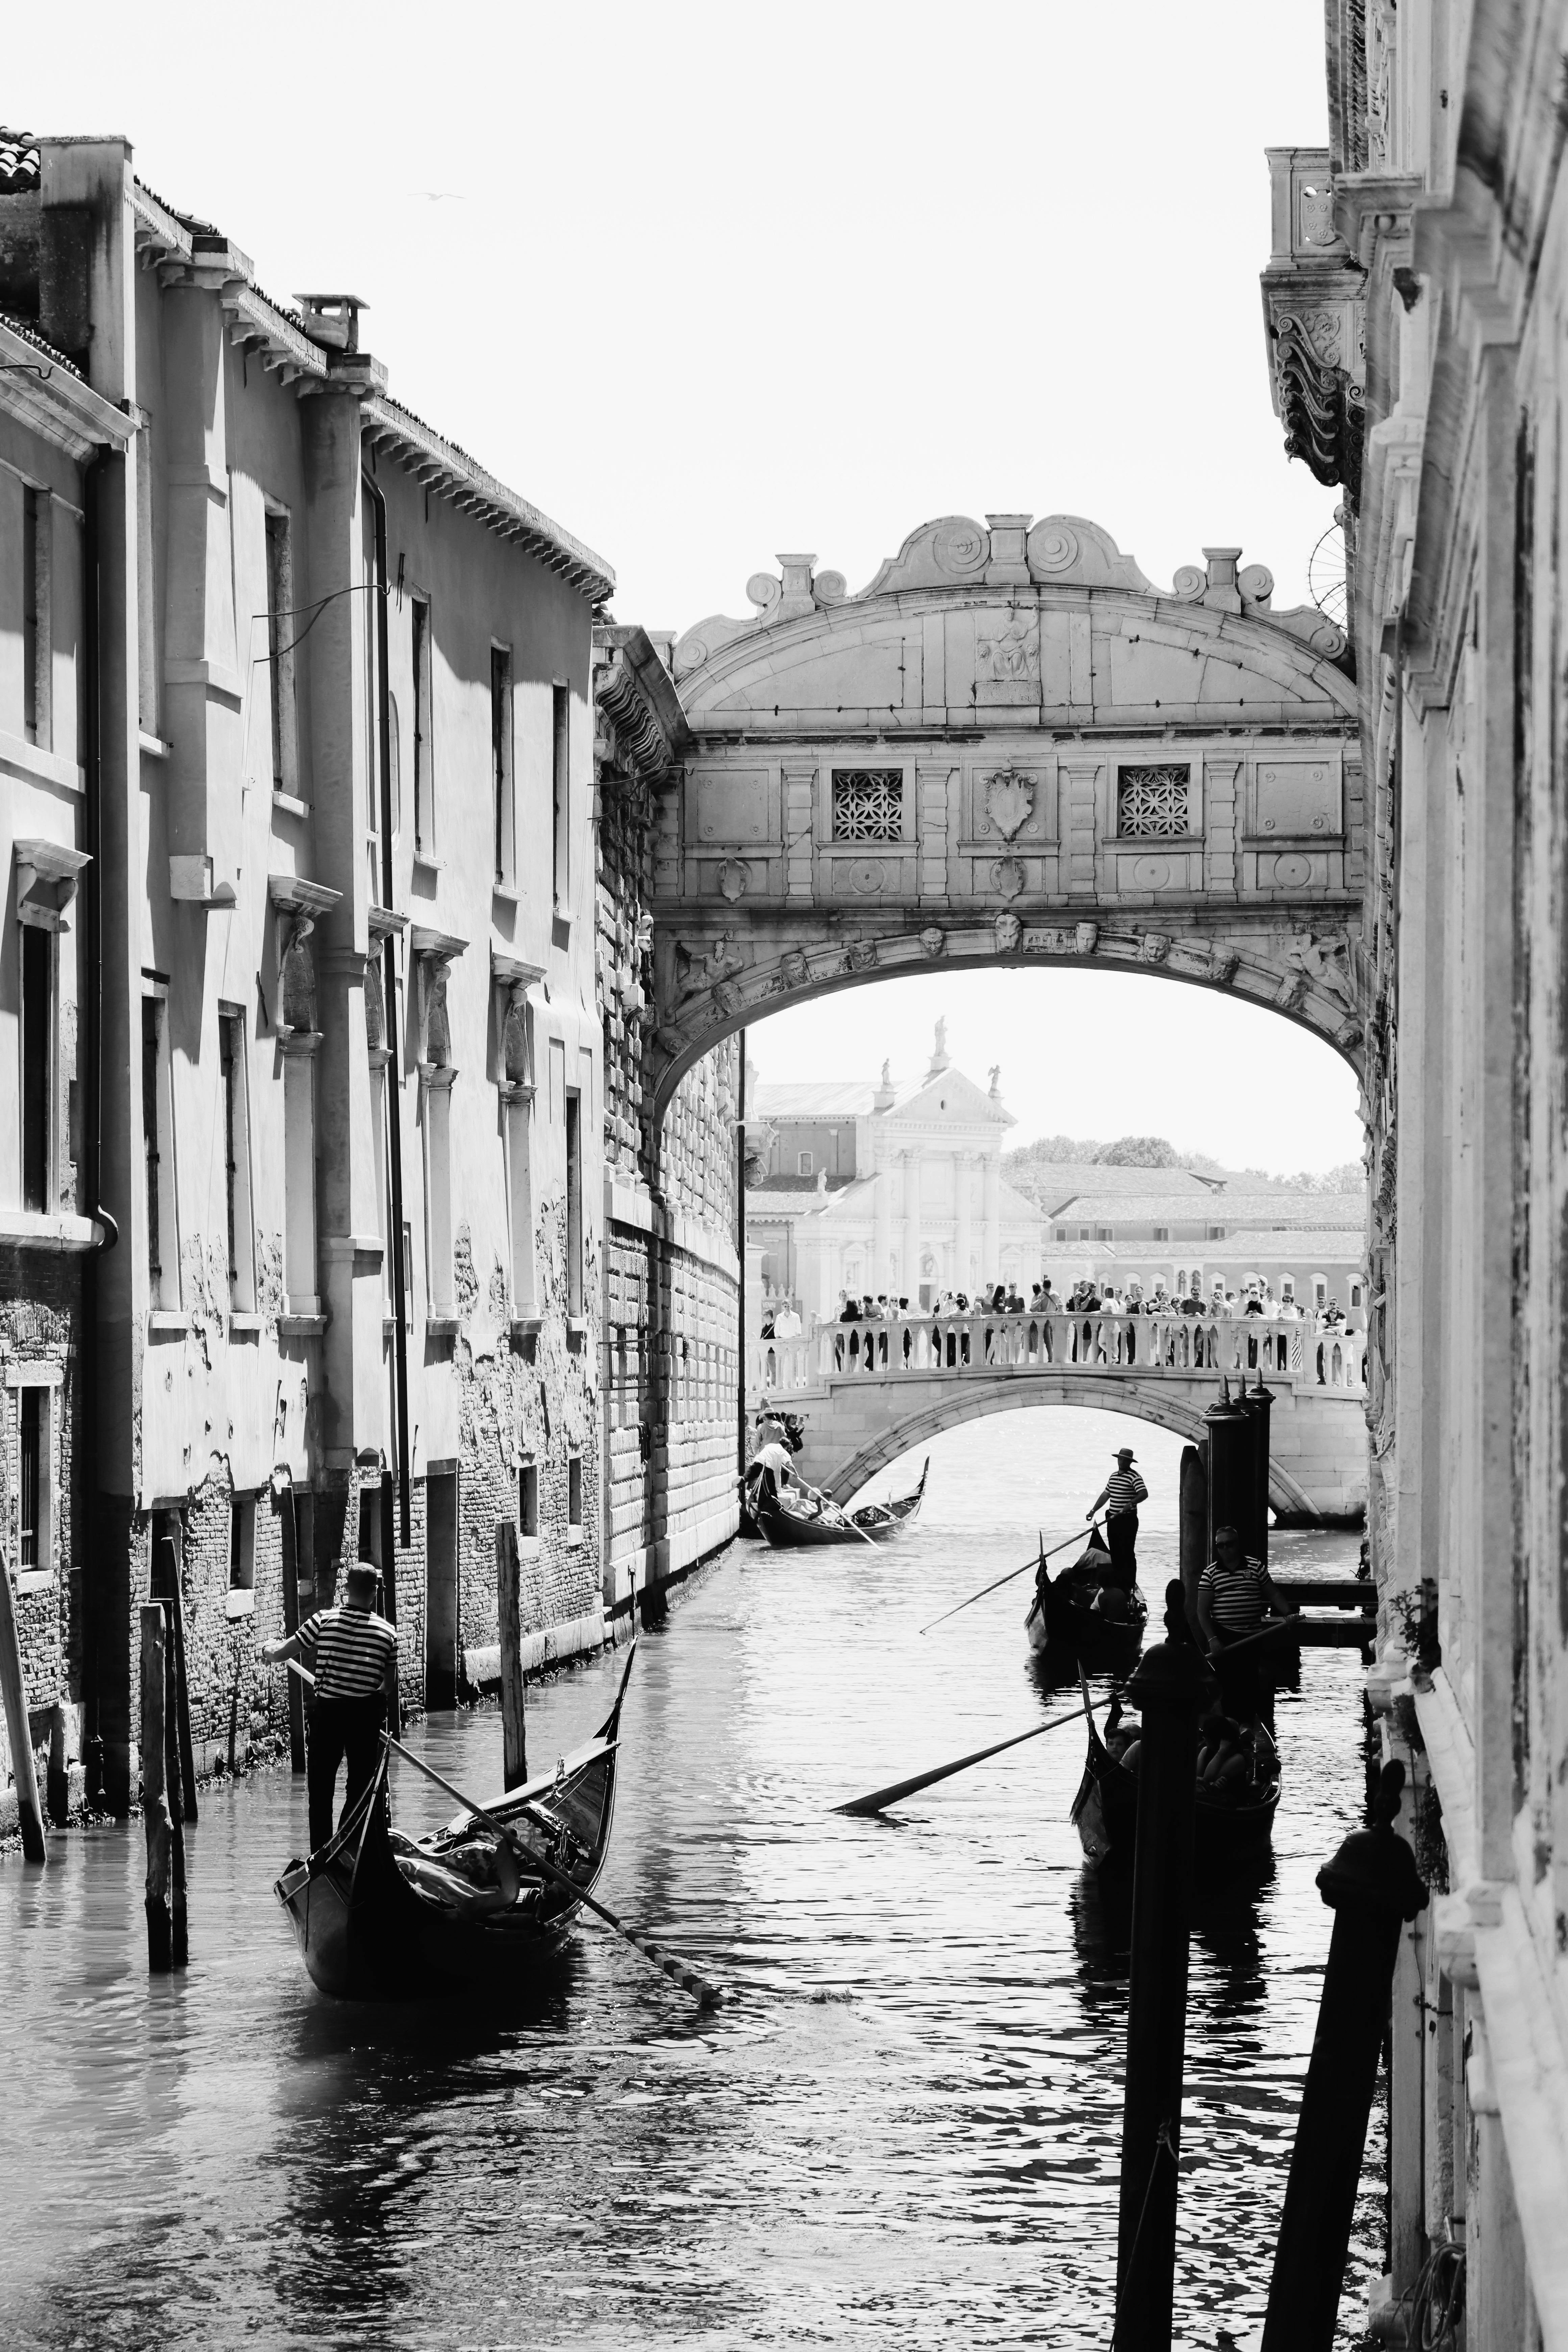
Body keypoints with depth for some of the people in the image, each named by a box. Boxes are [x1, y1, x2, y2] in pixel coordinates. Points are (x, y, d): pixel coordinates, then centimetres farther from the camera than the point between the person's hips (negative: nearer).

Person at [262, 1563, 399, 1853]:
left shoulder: (324, 1621, -9)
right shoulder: (388, 1632, -3)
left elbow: (280, 1655, -2)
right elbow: (390, 1685, 5)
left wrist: (268, 1648, 21)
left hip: (328, 1712, 0)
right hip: (366, 1715, 0)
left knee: (321, 1788, 10)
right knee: (360, 1788, 10)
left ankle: (320, 1855, 8)